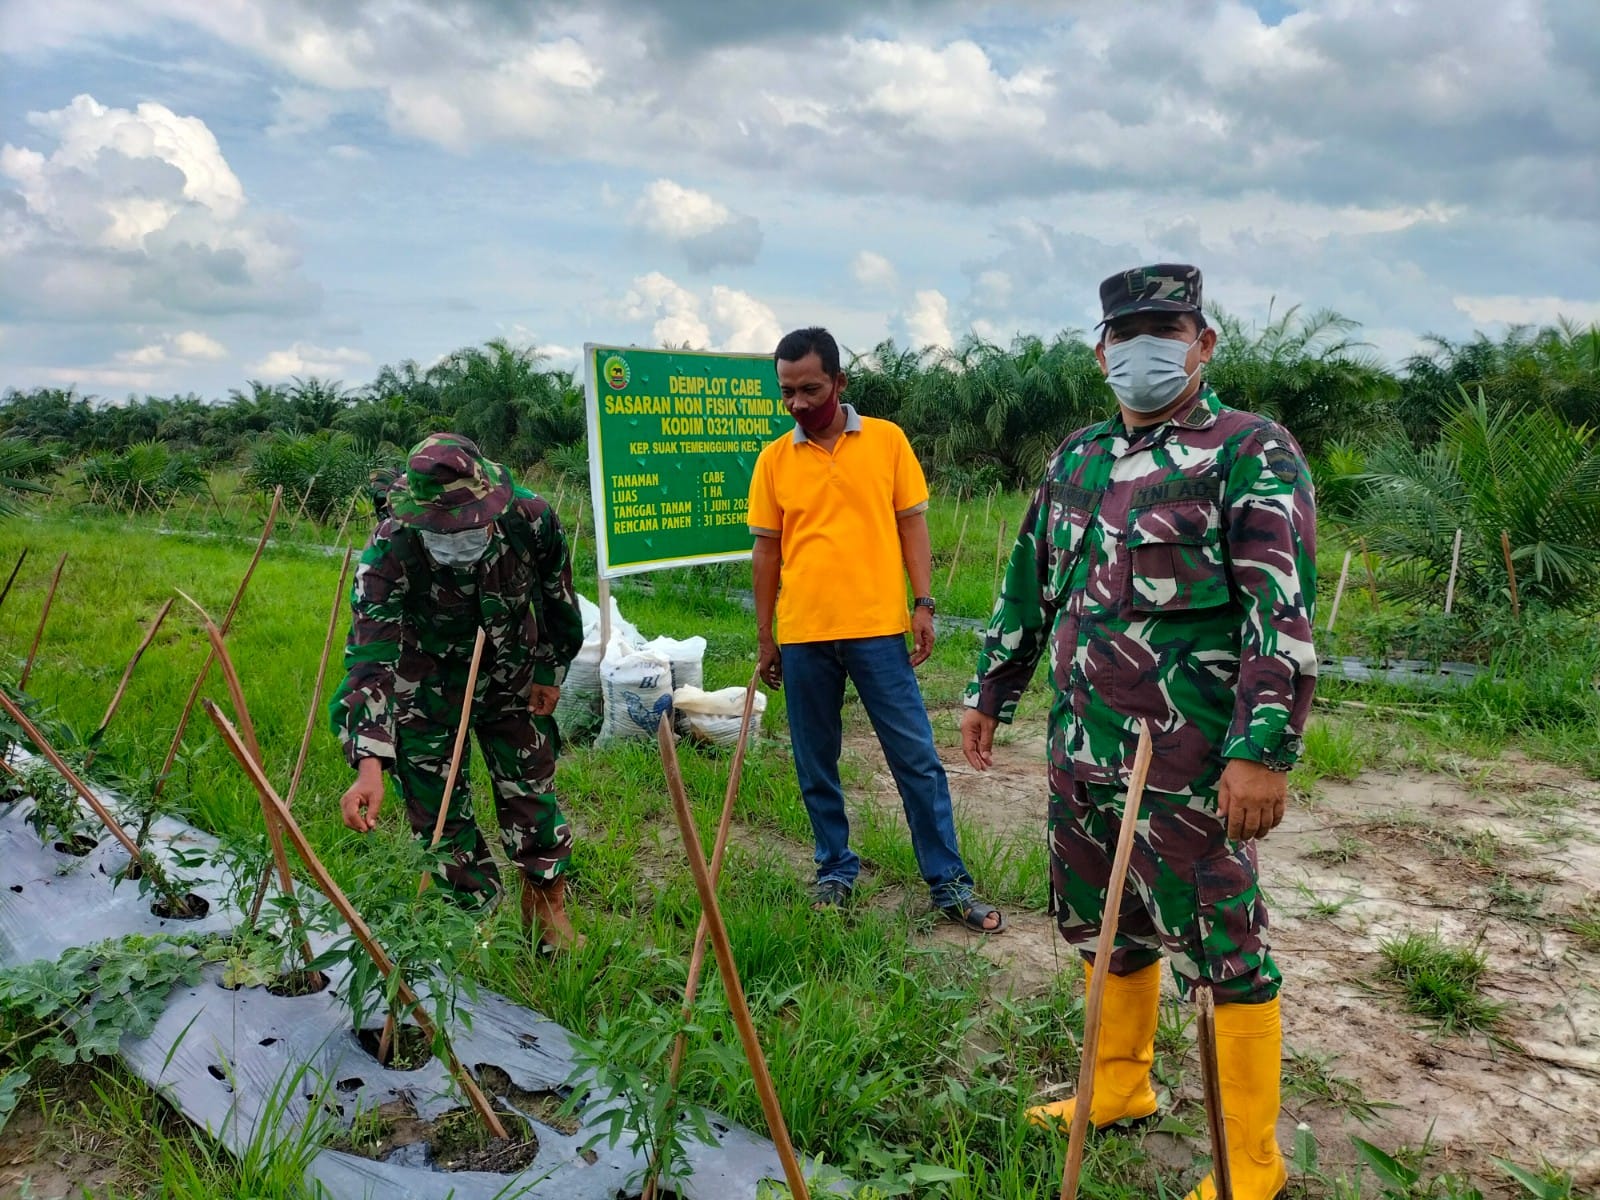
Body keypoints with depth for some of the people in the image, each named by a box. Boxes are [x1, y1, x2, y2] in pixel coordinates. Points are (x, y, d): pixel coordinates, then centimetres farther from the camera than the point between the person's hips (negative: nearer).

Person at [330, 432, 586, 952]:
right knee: (439, 810, 3)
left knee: (531, 789, 11)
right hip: (426, 689, -2)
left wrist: (551, 671, 3)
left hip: (511, 679, 2)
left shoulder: (529, 518, -28)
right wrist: (370, 763, -48)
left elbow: (557, 596, -6)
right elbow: (371, 658, -39)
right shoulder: (389, 551, -34)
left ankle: (547, 909, 32)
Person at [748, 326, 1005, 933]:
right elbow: (766, 550, 9)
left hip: (877, 628, -1)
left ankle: (948, 883, 13)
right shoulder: (774, 459, 5)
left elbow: (912, 523, 5)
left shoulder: (887, 440, 2)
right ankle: (835, 871, 28)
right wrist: (764, 636, 9)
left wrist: (923, 603, -4)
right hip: (802, 637, 2)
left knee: (917, 759, 3)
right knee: (815, 767, 11)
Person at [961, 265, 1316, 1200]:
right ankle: (1121, 1086, 41)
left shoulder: (1253, 454, -9)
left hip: (1191, 762, -7)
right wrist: (991, 695, 21)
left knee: (1224, 944, 4)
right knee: (1109, 923, 19)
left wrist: (1265, 749, -23)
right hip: (1083, 747, 7)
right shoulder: (1077, 460, 12)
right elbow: (1030, 587, 20)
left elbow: (1285, 615, -17)